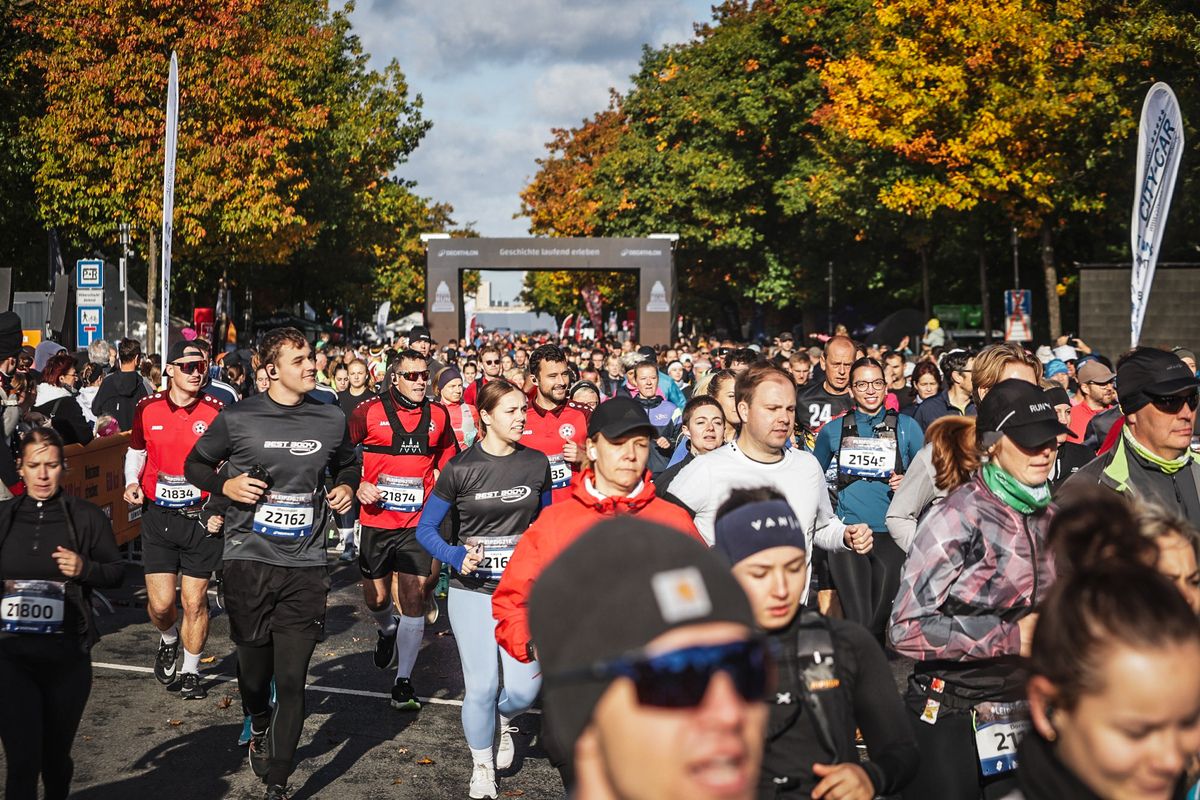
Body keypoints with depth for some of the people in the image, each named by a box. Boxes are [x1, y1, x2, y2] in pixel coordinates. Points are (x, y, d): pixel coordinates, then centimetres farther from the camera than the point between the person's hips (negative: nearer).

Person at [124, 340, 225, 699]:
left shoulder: (215, 410, -6)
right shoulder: (148, 408, 0)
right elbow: (136, 451, 16)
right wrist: (132, 483, -2)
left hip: (201, 517, -1)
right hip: (158, 517, 1)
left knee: (194, 601, 4)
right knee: (160, 602, -1)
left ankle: (191, 672, 23)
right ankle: (168, 640, 34)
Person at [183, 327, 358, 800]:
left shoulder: (332, 420, 5)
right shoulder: (237, 418, -3)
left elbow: (347, 465, 23)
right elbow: (195, 465, 10)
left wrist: (346, 487, 2)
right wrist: (225, 484, -9)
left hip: (305, 566, 1)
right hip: (249, 560, -1)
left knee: (292, 681, -2)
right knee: (254, 668, 12)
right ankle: (259, 729, 46)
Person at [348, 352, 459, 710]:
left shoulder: (438, 415, 5)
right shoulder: (369, 412, -4)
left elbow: (449, 463, 18)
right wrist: (357, 486, -9)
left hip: (418, 522, 1)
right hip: (376, 520, -1)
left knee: (413, 598, -5)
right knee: (376, 597, 10)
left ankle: (403, 682, 5)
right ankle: (387, 631, 47)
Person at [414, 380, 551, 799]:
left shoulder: (536, 463, 1)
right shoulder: (461, 469, -8)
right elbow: (426, 528, -1)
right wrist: (456, 557, -18)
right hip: (472, 591, -2)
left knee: (523, 689, -5)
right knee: (481, 686, -2)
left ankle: (502, 718, 32)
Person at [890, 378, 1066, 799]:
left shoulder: (1050, 519, 6)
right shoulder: (958, 518, -16)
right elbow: (907, 629, -20)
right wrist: (1010, 636, -21)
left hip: (1023, 715, 6)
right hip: (949, 721, -6)